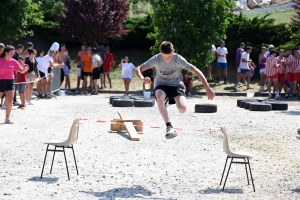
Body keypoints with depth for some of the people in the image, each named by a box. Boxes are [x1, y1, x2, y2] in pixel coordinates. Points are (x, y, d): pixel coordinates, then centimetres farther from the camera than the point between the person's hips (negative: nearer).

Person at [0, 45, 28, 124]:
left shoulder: (13, 61, 0)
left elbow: (21, 70, -1)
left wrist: (25, 69, -20)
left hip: (10, 81, 2)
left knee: (10, 100, -4)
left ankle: (7, 118, 6)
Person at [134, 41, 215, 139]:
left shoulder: (178, 59, -19)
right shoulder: (156, 59, -17)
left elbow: (197, 71, -19)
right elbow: (137, 69, -18)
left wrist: (208, 89, -25)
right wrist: (143, 79, -42)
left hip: (176, 85, 0)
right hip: (162, 85, 0)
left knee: (182, 109, -26)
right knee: (159, 98, -38)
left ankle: (168, 100, 12)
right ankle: (169, 126, -33)